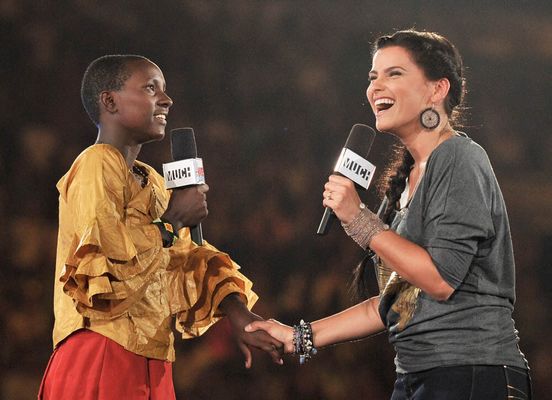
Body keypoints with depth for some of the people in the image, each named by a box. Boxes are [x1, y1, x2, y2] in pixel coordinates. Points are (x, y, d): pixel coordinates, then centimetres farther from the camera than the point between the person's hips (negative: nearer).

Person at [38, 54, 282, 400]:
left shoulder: (150, 180, 19)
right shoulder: (96, 165, -9)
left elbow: (186, 258, 14)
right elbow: (102, 261, -23)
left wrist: (237, 313, -2)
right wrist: (172, 219, -12)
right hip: (103, 362, -9)